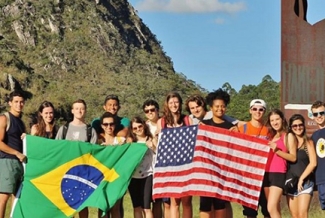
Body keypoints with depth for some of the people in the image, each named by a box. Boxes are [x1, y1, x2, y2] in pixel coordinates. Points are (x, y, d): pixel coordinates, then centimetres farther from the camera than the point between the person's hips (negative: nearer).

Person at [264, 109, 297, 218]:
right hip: (266, 174, 6)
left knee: (271, 208, -16)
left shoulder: (289, 136, 1)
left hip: (279, 174, -6)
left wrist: (277, 151, -16)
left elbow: (293, 157, -7)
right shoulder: (270, 135, 18)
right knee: (275, 208, 7)